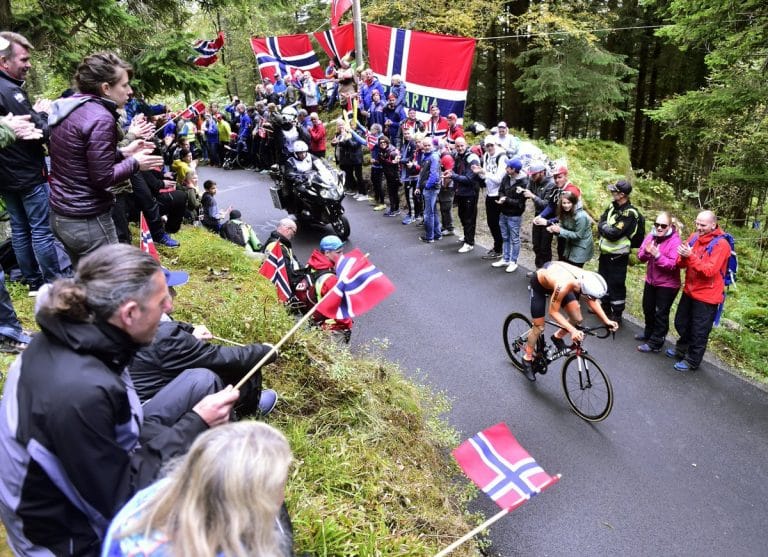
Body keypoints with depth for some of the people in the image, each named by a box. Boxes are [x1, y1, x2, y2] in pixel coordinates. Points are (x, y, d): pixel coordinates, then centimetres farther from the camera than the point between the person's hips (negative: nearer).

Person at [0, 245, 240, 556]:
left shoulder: (71, 336, -11)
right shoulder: (81, 392, -37)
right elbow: (120, 502, -26)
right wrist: (196, 424, -21)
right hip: (73, 532, -8)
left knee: (203, 383, 2)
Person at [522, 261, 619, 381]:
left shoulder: (587, 279, -29)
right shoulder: (563, 286, -45)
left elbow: (593, 301, -7)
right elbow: (553, 312, -29)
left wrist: (607, 321, -16)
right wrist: (572, 330, -38)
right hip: (539, 283, -5)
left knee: (577, 319, -6)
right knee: (539, 327, -1)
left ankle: (558, 337, 23)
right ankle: (527, 359, 20)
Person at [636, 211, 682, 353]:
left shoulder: (675, 241, -19)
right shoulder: (651, 236, -1)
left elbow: (673, 265, -24)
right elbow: (641, 257, -1)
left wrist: (657, 254, -35)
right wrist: (646, 252, -22)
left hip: (667, 284, -7)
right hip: (650, 281, 7)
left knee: (661, 314, 3)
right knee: (648, 309, 22)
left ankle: (655, 343, 13)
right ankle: (648, 333, 43)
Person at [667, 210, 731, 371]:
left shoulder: (721, 244, -17)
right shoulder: (694, 237, 2)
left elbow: (709, 270, -25)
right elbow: (682, 264, 3)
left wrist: (691, 256, -34)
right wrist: (683, 256, -21)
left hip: (707, 296, -7)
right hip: (690, 291, 7)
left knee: (699, 331, 6)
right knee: (681, 323, 22)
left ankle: (692, 361, 21)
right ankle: (681, 349, 43)